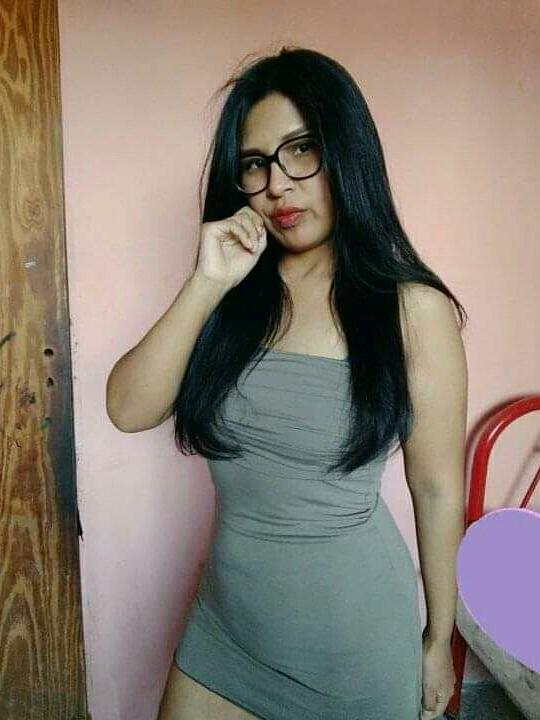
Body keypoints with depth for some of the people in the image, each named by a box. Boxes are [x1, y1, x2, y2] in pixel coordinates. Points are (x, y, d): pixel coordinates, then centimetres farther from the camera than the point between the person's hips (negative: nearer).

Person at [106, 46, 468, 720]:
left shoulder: (413, 310, -14)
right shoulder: (236, 296, -2)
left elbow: (438, 491, -8)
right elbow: (129, 410, -10)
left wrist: (439, 639, 1)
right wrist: (206, 285, -20)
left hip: (356, 639, -3)